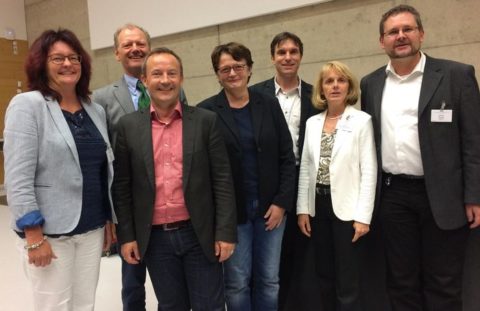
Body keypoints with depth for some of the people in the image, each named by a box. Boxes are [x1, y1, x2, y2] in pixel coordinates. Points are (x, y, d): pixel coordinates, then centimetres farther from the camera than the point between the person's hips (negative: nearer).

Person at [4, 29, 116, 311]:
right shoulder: (27, 105, -8)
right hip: (49, 231, -5)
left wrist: (109, 220, 12)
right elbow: (18, 177, -14)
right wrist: (33, 235, -17)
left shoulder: (96, 110, 9)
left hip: (92, 229, 5)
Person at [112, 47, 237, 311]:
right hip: (155, 238, 1)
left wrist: (225, 232, -7)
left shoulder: (206, 120, -3)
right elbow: (122, 186, 3)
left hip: (199, 234, -1)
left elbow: (222, 180, -4)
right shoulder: (128, 126, 1)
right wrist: (126, 236, 0)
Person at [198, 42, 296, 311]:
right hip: (231, 211, -2)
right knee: (237, 283, 8)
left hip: (271, 207, 3)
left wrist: (282, 202, -4)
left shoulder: (269, 104, 3)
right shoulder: (206, 111, -5)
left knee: (269, 280, 13)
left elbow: (287, 157, 3)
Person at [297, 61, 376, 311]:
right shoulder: (312, 122, 8)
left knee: (348, 283, 2)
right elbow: (305, 168, 8)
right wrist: (303, 209, 4)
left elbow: (369, 171, -9)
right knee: (326, 277, 15)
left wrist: (363, 216, -13)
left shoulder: (362, 120, -5)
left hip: (347, 207, -4)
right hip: (318, 206, 5)